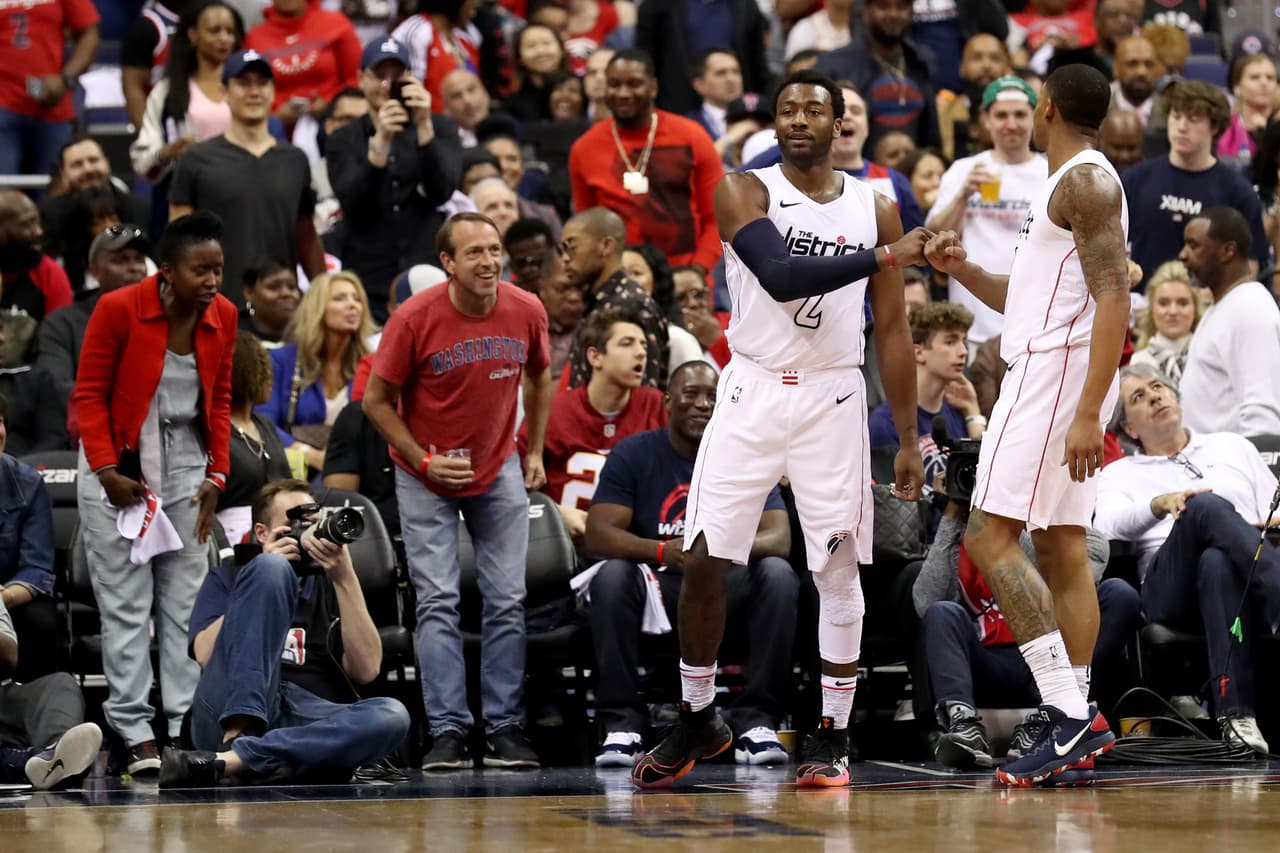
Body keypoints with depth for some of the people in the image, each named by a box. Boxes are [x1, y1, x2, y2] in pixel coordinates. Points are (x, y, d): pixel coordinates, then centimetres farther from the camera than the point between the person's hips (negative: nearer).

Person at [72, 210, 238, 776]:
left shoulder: (223, 317, -2)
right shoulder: (119, 309, -15)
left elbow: (220, 400, 9)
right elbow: (89, 394, -10)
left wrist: (217, 474, 2)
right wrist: (107, 471, -16)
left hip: (186, 468, 4)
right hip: (117, 468, -4)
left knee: (186, 601, 4)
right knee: (126, 603, -3)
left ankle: (186, 724, 7)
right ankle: (134, 730, -1)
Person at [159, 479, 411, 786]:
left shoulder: (331, 588, 27)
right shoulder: (227, 577, 24)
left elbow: (365, 669, 9)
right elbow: (206, 654, 3)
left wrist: (345, 578, 1)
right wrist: (269, 572, 1)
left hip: (310, 724, 2)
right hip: (229, 713, -2)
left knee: (391, 716, -30)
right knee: (270, 568, -17)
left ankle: (230, 760, -40)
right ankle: (237, 736, -35)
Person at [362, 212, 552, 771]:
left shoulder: (526, 311, -10)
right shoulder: (414, 318, -19)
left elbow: (539, 376, 11)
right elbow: (376, 400, -9)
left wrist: (535, 451, 9)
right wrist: (424, 460, -15)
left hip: (500, 473, 3)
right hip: (426, 474, -3)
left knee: (507, 600, 0)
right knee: (438, 602, -8)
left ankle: (505, 729, 6)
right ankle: (447, 732, -6)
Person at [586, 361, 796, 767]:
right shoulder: (633, 454, -1)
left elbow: (779, 538, -10)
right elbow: (598, 534, -12)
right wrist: (662, 551, -32)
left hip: (725, 589, 1)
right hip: (658, 587, -1)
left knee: (778, 574, -28)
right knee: (612, 576, -31)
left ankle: (756, 720, -25)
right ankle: (620, 721, -27)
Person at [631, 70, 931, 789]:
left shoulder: (875, 208, 5)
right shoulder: (745, 192, -2)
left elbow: (892, 331, 8)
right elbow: (781, 277, -20)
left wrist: (909, 440, 5)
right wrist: (886, 257, -19)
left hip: (833, 400, 1)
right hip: (753, 392, -1)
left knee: (839, 569, 0)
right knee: (704, 560, -2)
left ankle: (834, 736, 10)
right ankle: (699, 721, 15)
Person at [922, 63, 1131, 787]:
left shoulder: (1086, 180, -12)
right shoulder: (1074, 184, 21)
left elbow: (1115, 299, -21)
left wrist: (1089, 412, -28)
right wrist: (964, 272, 15)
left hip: (1060, 372, -11)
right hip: (1050, 368, 11)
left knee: (991, 536, -14)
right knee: (1062, 549, 9)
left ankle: (1070, 716, -21)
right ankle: (1077, 722, 8)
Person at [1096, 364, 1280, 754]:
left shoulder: (1233, 447, 34)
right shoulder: (1120, 475, 26)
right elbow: (1107, 525, 1)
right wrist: (1160, 504, -20)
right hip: (1171, 589, -1)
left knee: (1217, 562, -41)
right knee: (1207, 506, -36)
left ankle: (1237, 715, -55)